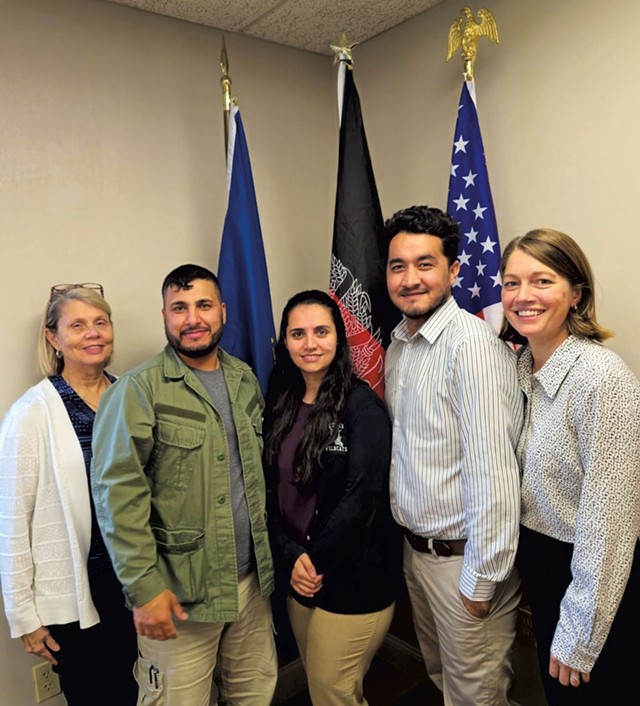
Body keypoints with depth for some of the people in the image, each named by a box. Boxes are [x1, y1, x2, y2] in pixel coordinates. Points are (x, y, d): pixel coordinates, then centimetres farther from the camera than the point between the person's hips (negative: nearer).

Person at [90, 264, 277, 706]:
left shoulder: (245, 379, 7)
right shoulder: (140, 389, -12)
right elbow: (118, 492, -16)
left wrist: (271, 554, 11)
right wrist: (144, 586, -17)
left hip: (252, 581, 6)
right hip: (179, 591, -5)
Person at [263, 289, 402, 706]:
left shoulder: (361, 404, -15)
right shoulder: (282, 405, 3)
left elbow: (361, 497, -19)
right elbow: (272, 489, 2)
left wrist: (316, 559, -11)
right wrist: (291, 556, -10)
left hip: (354, 577, -5)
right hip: (299, 575, 6)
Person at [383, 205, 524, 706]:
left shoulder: (471, 342, -22)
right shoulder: (398, 343, 5)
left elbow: (493, 471, -23)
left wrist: (481, 579, -18)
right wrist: (410, 540, 10)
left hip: (463, 556, -7)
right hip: (415, 549, 7)